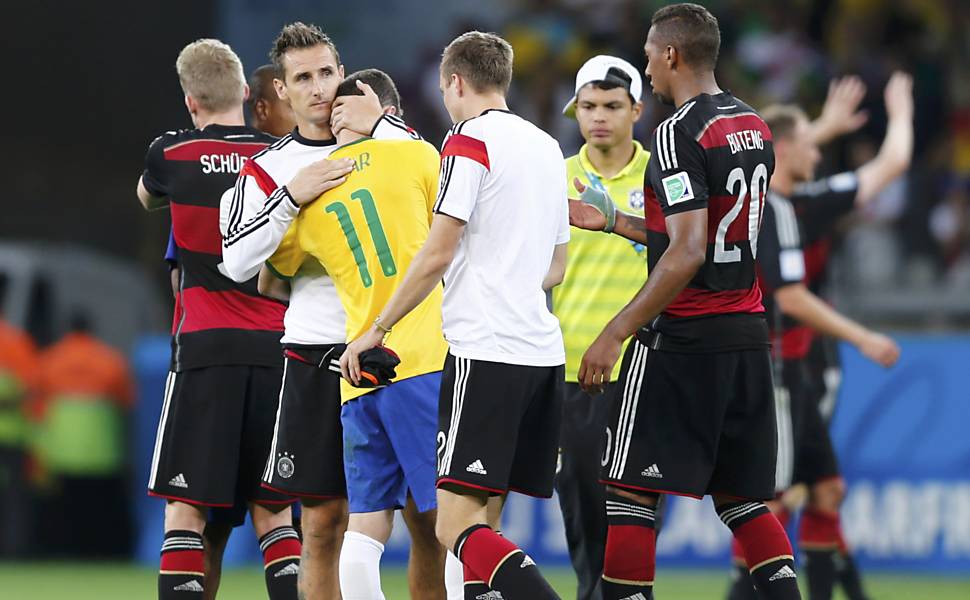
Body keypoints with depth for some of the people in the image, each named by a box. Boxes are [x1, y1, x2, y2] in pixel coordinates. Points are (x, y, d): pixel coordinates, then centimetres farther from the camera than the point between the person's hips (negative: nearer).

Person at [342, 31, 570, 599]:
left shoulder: (470, 141, -6)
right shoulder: (548, 148, 18)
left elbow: (437, 256, -11)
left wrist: (376, 331, -4)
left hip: (486, 353, -8)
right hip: (544, 353, 8)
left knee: (459, 525, -12)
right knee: (482, 522, 11)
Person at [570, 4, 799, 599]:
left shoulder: (679, 135, -14)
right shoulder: (755, 128, 13)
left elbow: (686, 255, -21)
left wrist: (615, 335, -20)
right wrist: (610, 220, 28)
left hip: (682, 338, -8)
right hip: (747, 335, 8)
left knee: (629, 491, -2)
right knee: (742, 496, 13)